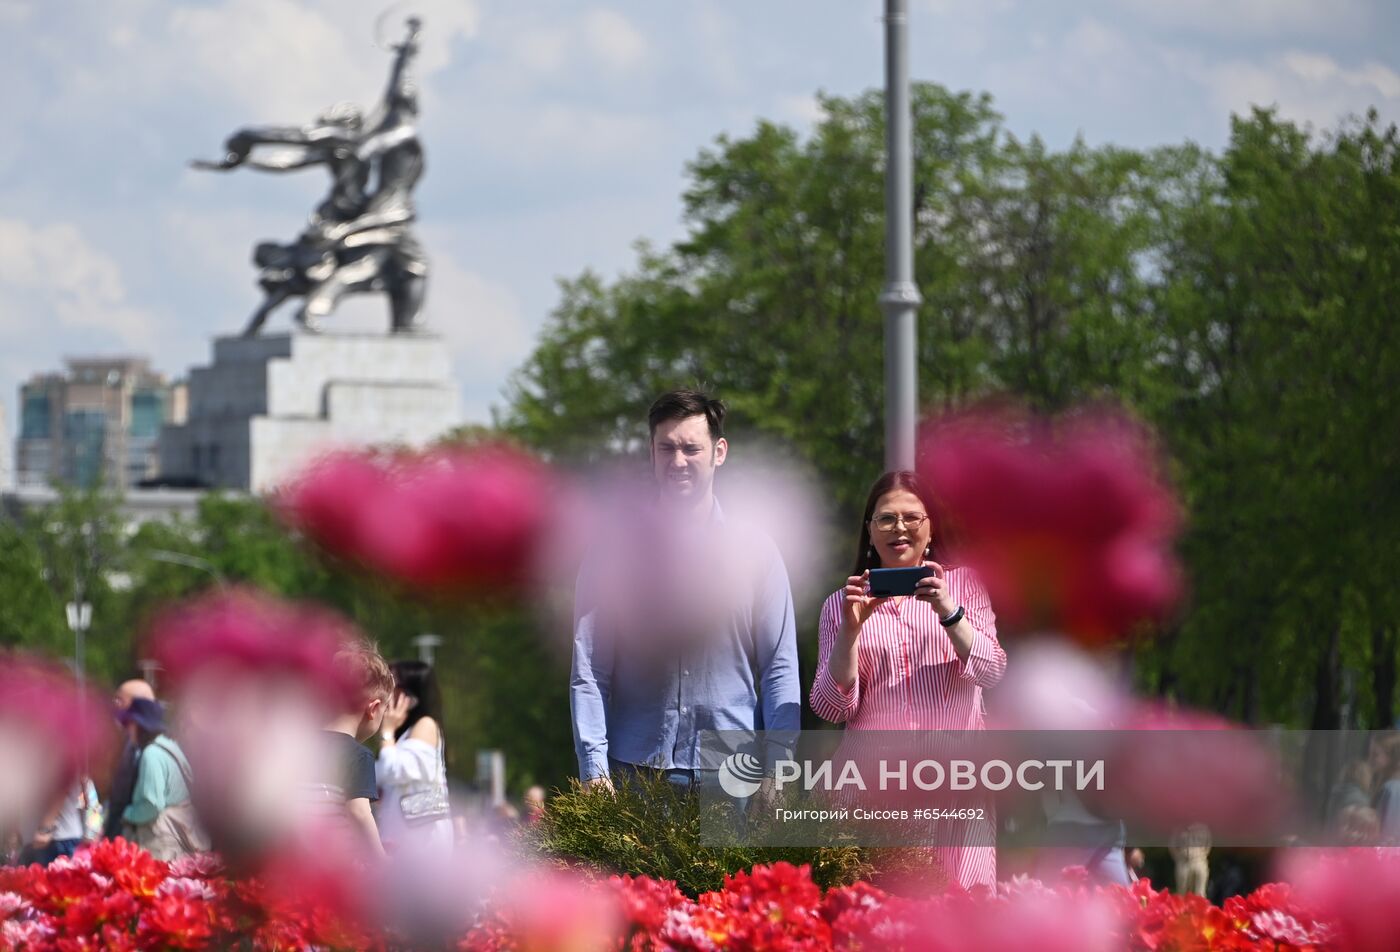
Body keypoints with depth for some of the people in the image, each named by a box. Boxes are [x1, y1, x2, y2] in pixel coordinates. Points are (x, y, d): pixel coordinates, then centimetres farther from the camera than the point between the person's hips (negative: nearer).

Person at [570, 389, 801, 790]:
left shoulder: (755, 550, 8)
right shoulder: (615, 548, 6)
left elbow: (779, 670, 7)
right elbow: (588, 670, 2)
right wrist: (594, 768, -8)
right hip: (633, 770, -1)